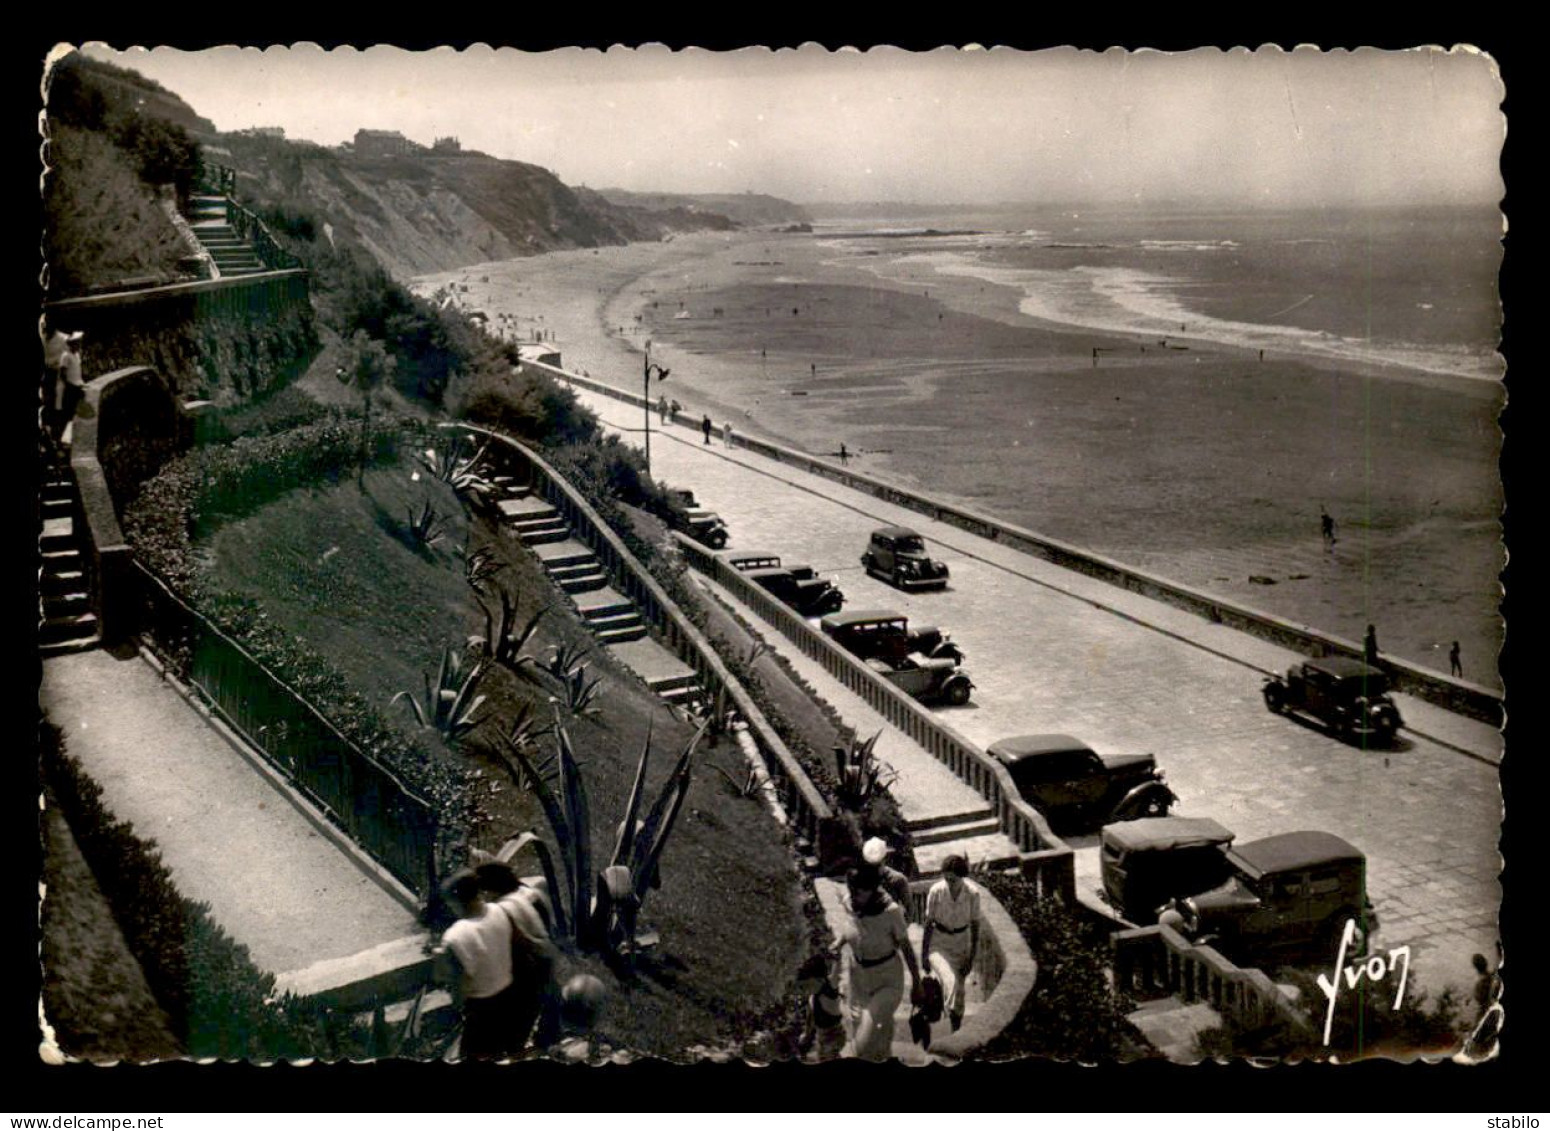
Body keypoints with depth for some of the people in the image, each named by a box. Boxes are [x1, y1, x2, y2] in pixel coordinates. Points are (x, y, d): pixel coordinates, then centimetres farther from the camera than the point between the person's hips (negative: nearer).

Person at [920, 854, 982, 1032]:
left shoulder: (972, 893, -15)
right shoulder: (936, 891, -18)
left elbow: (975, 926, -5)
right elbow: (929, 923, -8)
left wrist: (972, 957, -5)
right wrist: (924, 955, -6)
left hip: (962, 942, 2)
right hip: (938, 943, -2)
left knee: (960, 989, 8)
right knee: (951, 981, -26)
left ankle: (957, 1032, 25)